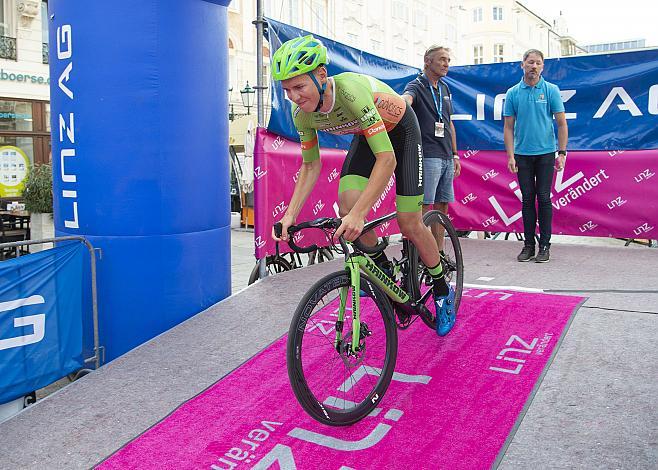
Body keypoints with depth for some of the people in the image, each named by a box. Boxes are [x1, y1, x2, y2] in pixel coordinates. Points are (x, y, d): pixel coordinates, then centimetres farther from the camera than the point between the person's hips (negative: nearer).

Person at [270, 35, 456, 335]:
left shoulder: (350, 90, -40)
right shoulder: (302, 113, -21)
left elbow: (387, 158, -43)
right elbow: (311, 166, -8)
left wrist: (359, 213, -51)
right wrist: (290, 214, -20)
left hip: (400, 132, -5)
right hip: (366, 135, 5)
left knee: (409, 224, -8)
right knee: (347, 208, -18)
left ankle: (443, 293, 16)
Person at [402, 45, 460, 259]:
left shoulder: (445, 89, 19)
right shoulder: (416, 86, -4)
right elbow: (406, 99, -29)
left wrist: (455, 155, 19)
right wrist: (402, 102, -54)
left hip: (446, 158, 8)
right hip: (428, 156, -8)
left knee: (442, 206, 9)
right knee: (423, 205, -10)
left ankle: (439, 253, 16)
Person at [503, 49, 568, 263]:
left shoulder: (551, 90, 0)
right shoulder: (513, 93, 4)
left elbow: (561, 123, 0)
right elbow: (508, 127, 4)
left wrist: (562, 153, -7)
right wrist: (510, 156, -3)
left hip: (546, 153, -1)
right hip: (522, 154, 2)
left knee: (544, 198, 0)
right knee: (527, 199, 6)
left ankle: (545, 245, 7)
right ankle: (528, 244, 13)